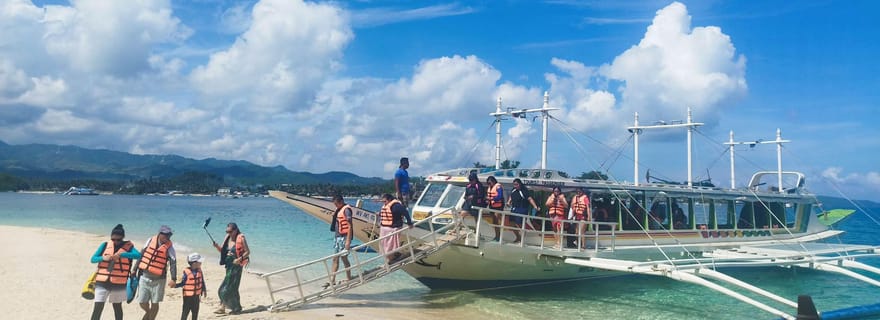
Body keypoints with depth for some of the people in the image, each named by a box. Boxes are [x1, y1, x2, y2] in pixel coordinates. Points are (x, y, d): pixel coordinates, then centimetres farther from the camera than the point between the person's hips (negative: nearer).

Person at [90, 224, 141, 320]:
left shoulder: (128, 246, -5)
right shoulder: (105, 245, 2)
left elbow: (138, 255, -24)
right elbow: (93, 259, 3)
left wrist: (120, 255, -33)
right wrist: (103, 258, -18)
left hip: (118, 283, -1)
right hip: (102, 282, 1)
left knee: (117, 307, 16)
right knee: (98, 308, -4)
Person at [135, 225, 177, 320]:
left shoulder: (169, 246, -10)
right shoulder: (150, 240, -1)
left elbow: (173, 262, -17)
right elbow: (141, 254, 10)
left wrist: (173, 279, -27)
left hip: (158, 280, -2)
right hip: (144, 277, 2)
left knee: (154, 303, 5)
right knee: (142, 303, 7)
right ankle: (148, 312, 37)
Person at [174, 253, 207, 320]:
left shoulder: (199, 271, -2)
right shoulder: (186, 272, -17)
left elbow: (202, 282, 9)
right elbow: (182, 283, -10)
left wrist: (204, 290, 14)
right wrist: (175, 285, -25)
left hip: (196, 296, 5)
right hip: (188, 296, -5)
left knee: (195, 312, 16)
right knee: (185, 312, 0)